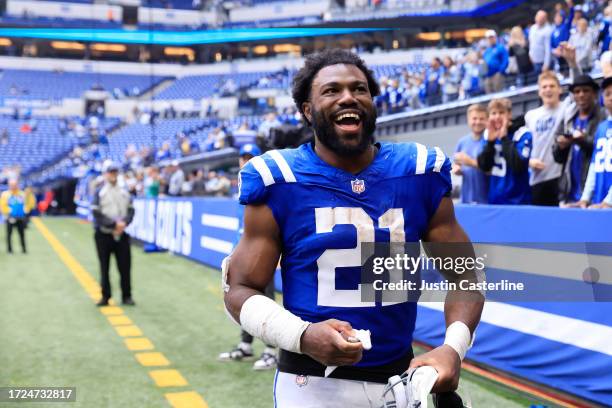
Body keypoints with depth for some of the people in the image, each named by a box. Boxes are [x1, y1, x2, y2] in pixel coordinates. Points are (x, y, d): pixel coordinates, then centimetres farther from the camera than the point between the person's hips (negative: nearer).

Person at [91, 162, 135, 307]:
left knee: (125, 266, 1)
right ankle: (105, 296, 12)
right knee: (104, 267, 3)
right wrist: (114, 224, -18)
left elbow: (131, 211, 8)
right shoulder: (99, 193, -1)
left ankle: (126, 296, 10)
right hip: (103, 235, -3)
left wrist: (124, 223, -12)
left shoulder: (124, 192, 12)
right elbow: (97, 214, -10)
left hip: (121, 235, 3)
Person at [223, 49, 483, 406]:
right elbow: (241, 289, -4)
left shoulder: (420, 173, -2)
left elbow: (463, 275, 4)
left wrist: (453, 347, -15)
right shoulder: (279, 181, -8)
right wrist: (302, 335, -22)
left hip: (401, 377, 3)